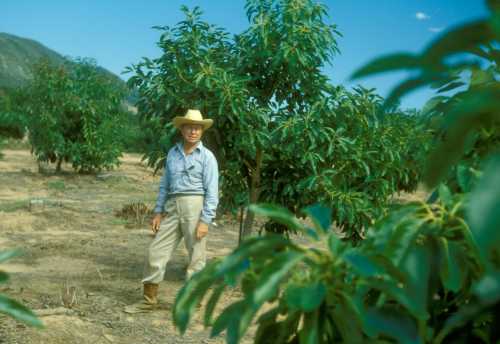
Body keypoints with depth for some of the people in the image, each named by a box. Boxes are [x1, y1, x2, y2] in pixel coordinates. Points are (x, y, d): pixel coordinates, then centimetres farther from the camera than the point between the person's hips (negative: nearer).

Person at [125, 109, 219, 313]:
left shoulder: (207, 156, -3)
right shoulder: (172, 153, 11)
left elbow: (212, 191, -8)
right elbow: (165, 185, 16)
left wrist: (205, 220, -15)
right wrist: (158, 212, 10)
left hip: (195, 206, -5)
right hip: (172, 208, 5)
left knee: (196, 256, 2)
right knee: (156, 251, 5)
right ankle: (149, 300, 16)